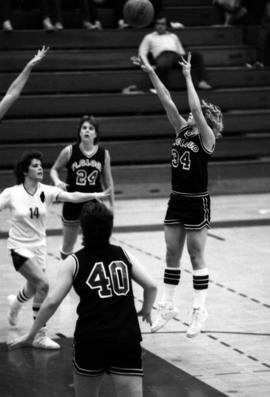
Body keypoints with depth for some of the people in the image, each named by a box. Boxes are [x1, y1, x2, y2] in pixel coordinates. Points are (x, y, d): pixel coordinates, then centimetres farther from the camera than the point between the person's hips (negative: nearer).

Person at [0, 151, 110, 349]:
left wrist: (94, 195, -35)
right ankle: (40, 336, -11)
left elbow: (72, 197, -20)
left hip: (39, 248, 5)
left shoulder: (47, 191, -7)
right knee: (42, 285, -21)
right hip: (20, 248, -5)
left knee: (33, 290, 18)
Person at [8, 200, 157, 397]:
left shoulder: (74, 262, 4)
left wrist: (30, 335, 6)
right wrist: (146, 310, 27)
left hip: (90, 339, -1)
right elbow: (151, 286, 6)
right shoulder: (124, 255, 11)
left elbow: (52, 302, -2)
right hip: (127, 340, 1)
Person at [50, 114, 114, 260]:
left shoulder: (104, 154, -4)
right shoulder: (69, 151, -9)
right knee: (67, 246, 13)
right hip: (73, 203, 0)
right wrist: (57, 181, -17)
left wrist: (112, 205, 8)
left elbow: (108, 181, 6)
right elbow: (54, 169, 4)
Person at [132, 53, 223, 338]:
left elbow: (196, 108, -27)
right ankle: (167, 306, 19)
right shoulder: (183, 130, 7)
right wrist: (151, 73, -4)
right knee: (172, 254, 10)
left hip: (197, 204, -7)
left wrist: (188, 76, -23)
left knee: (196, 257, 0)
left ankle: (199, 309, 7)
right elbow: (168, 102, 2)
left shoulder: (206, 138, -11)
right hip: (176, 201, 7)